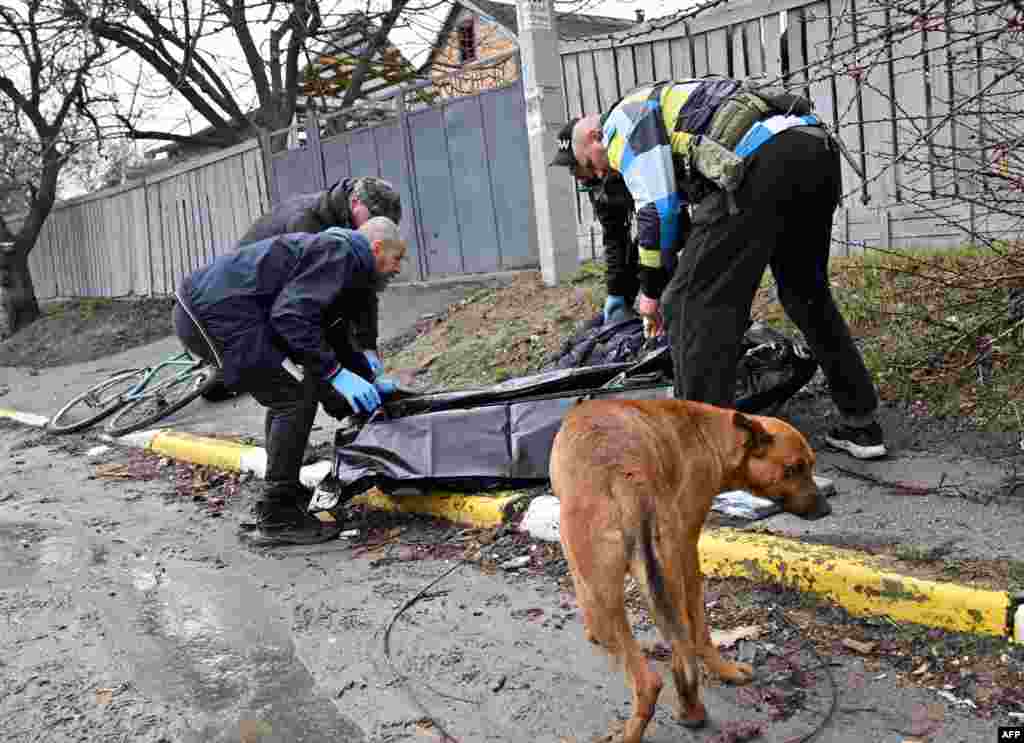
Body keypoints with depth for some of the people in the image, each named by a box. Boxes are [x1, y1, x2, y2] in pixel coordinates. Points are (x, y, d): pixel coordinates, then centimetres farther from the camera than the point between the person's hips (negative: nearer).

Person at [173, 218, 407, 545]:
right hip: (218, 313, -11)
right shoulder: (340, 250, -8)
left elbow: (332, 336, 32)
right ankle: (277, 518, -2)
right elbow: (291, 316, -22)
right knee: (296, 396, -9)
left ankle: (283, 492, 28)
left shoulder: (332, 249, 23)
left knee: (287, 391, 19)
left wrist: (371, 381, 31)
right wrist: (335, 373, -18)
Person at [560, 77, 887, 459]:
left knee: (691, 303, -2)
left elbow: (657, 208, 2)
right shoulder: (670, 104, 40)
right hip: (818, 149, 10)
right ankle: (861, 424, 30)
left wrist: (652, 288, 13)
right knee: (807, 293, 24)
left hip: (759, 160, -9)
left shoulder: (622, 120, 14)